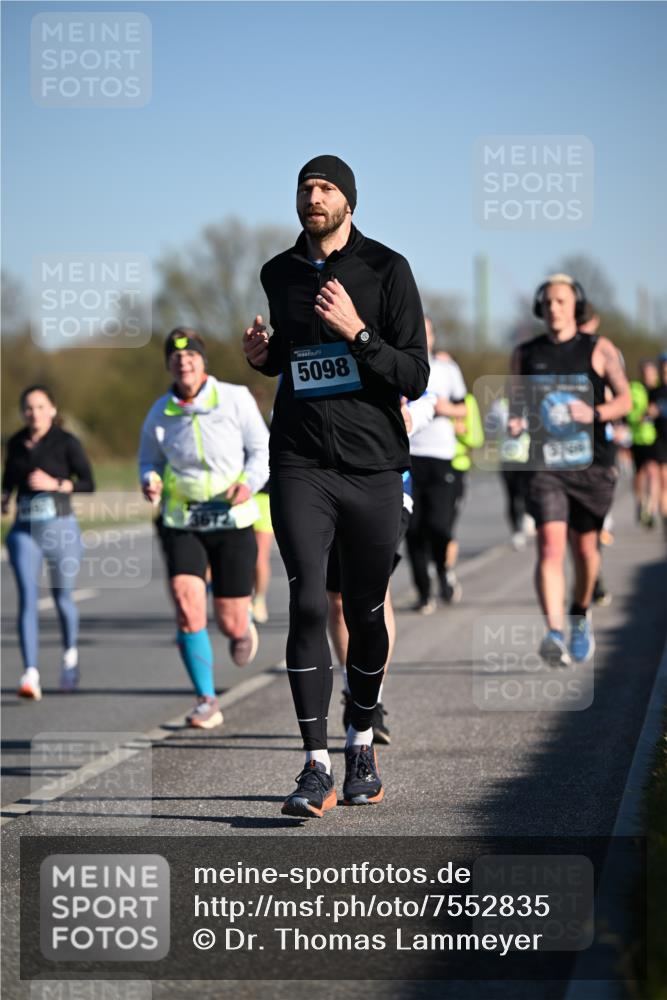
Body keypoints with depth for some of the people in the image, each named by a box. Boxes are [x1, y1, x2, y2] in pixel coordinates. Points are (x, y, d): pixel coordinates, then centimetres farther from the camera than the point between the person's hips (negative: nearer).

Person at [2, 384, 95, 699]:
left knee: (62, 598, 10)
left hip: (60, 528, -2)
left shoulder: (67, 443, -5)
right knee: (27, 599, -12)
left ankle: (70, 654, 39)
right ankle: (31, 674, -19)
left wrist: (54, 484, -20)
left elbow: (88, 483, -7)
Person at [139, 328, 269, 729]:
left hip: (232, 521, -1)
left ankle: (244, 628, 44)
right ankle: (207, 701, -10)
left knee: (231, 625, 3)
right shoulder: (160, 412, 1)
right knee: (187, 608, -19)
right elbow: (149, 460, 14)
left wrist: (249, 483, -20)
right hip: (182, 524, 1)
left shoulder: (235, 398, -5)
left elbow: (262, 449, -1)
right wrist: (150, 482, -10)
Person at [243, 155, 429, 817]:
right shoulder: (279, 274, 10)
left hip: (373, 465, -1)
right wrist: (264, 356, 7)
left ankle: (361, 748, 27)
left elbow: (415, 378, -7)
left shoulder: (387, 270, -2)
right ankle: (317, 768, -12)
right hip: (301, 465, 1)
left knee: (366, 613, 8)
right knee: (307, 605, -12)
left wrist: (357, 331, -19)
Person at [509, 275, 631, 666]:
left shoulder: (599, 349, 3)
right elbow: (515, 402, 17)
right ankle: (555, 635, -28)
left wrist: (594, 413, -21)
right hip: (546, 465, 0)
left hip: (592, 463, 0)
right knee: (550, 547, -16)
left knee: (585, 547, 11)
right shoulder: (525, 354, 9)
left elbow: (625, 399, -2)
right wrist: (516, 422, -7)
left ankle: (581, 615, 39)